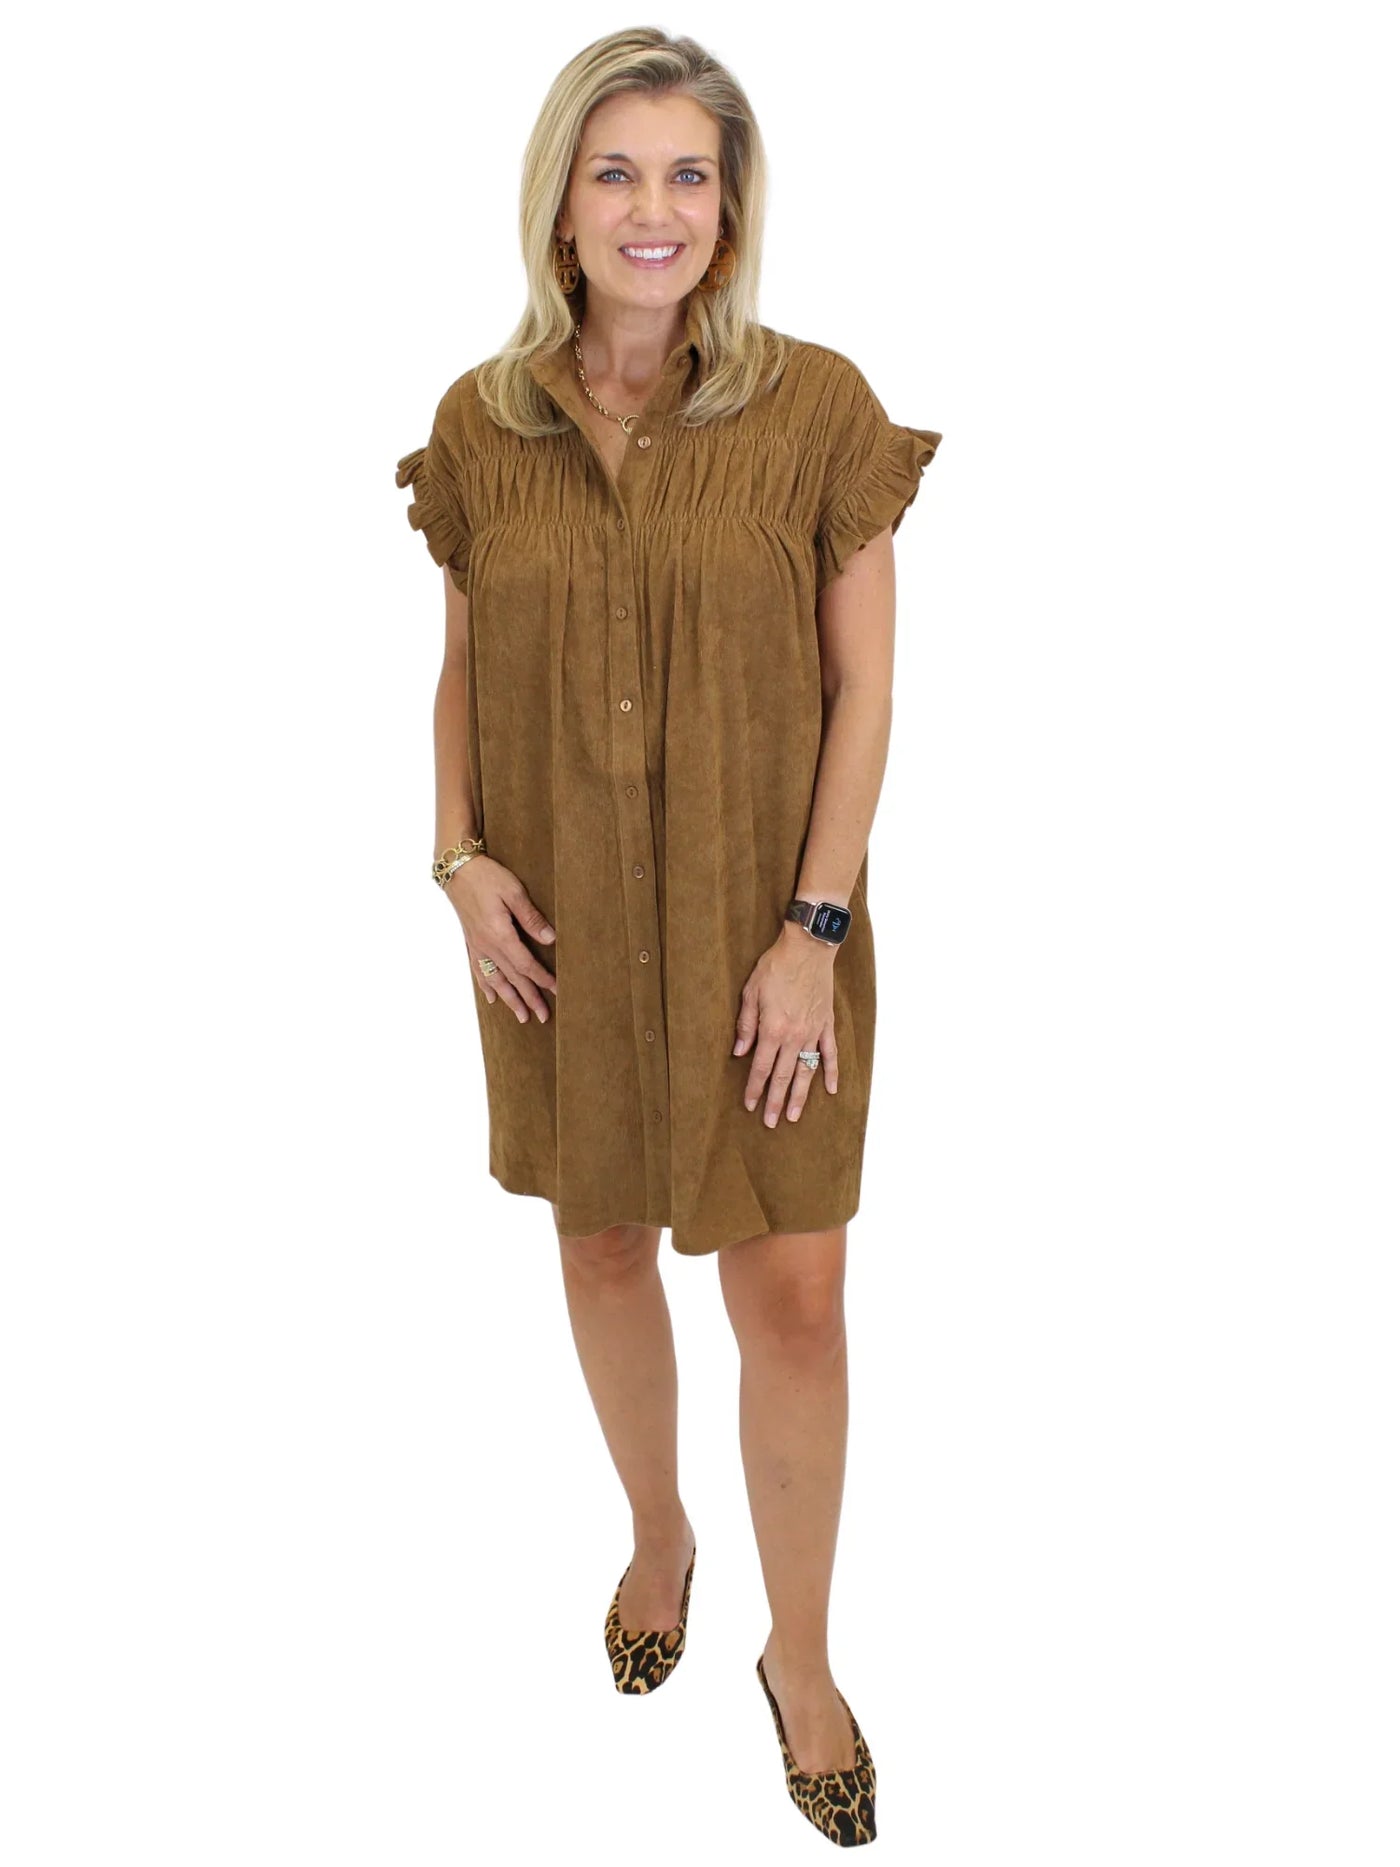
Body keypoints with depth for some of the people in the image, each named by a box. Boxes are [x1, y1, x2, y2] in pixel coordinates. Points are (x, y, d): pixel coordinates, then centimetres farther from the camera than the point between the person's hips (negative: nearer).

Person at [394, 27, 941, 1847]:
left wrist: (815, 926, -12)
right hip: (561, 929, 3)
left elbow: (864, 685, -7)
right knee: (603, 1242, 18)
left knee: (792, 1291, 4)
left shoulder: (817, 406, -8)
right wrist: (461, 858, -6)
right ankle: (658, 1531, 45)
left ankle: (802, 1655, 26)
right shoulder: (482, 424, 0)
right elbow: (461, 672, 8)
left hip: (756, 928, -2)